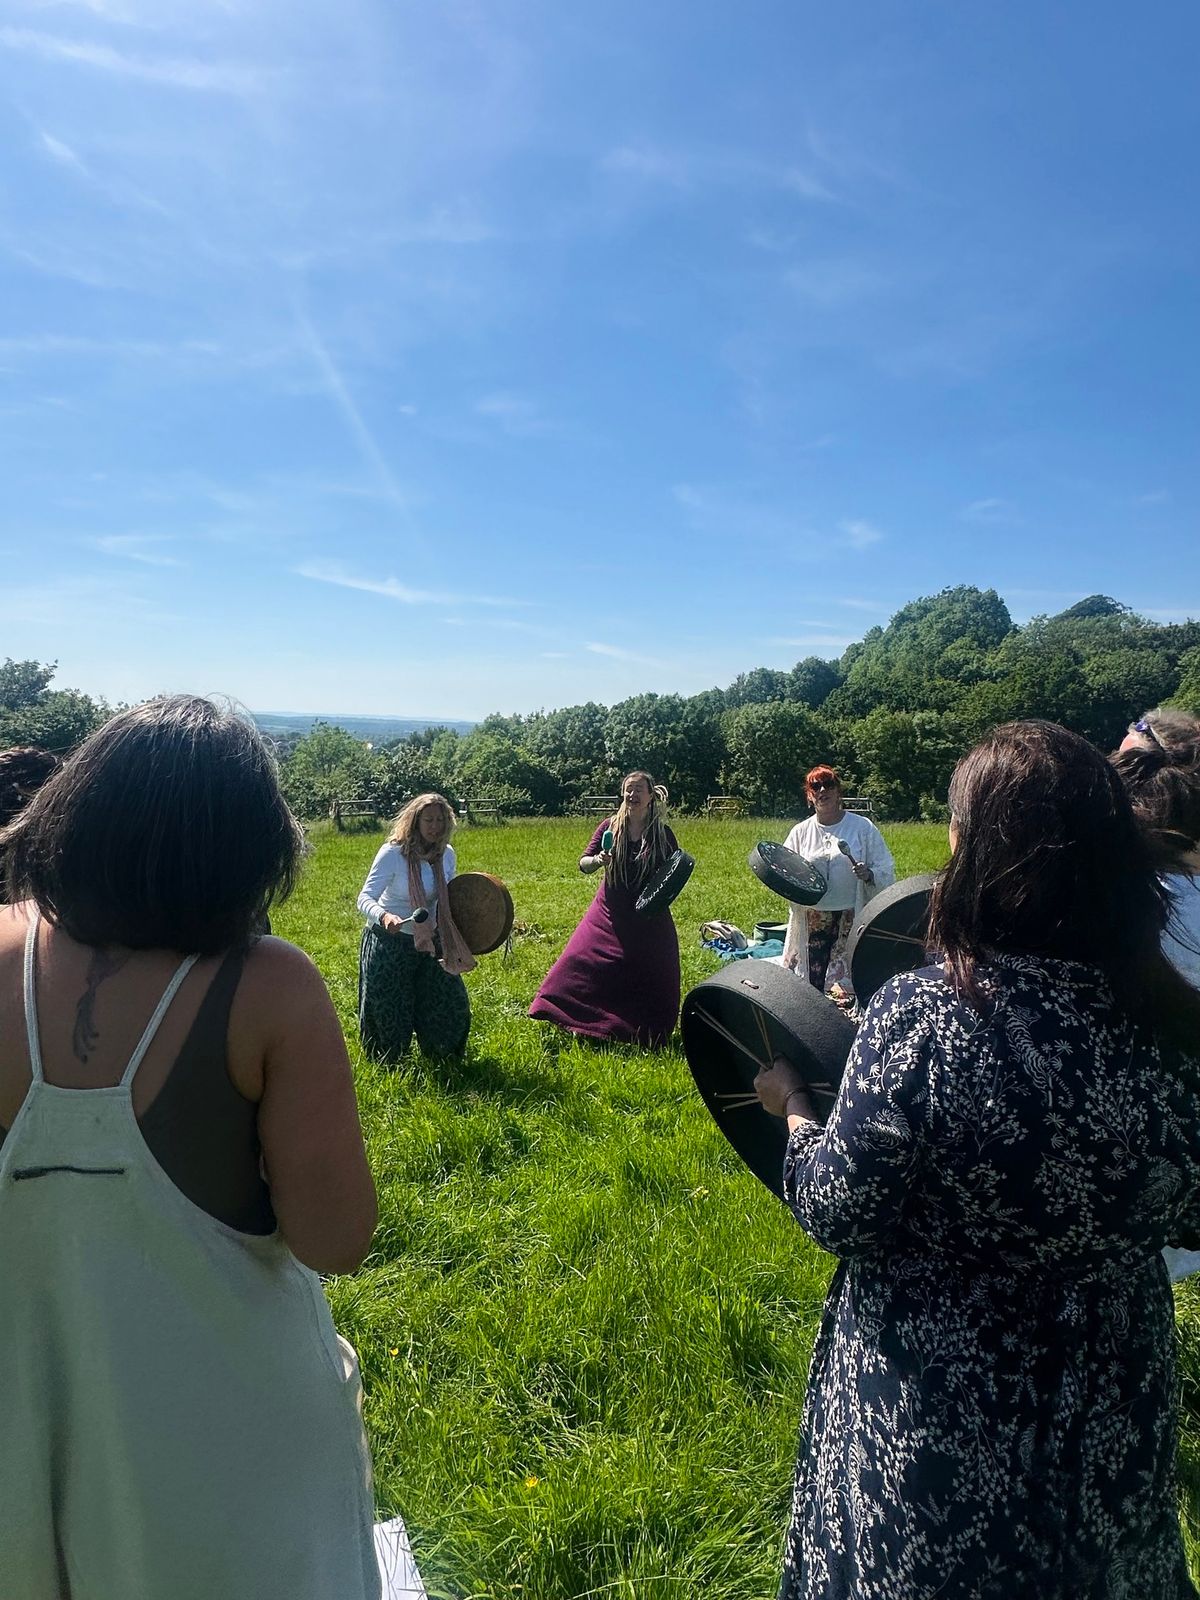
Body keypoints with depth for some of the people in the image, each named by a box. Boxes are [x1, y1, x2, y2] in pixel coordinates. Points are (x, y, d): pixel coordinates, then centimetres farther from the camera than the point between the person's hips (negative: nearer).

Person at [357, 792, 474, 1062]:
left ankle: (444, 1060, 36)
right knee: (388, 1012, 4)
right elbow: (365, 899, -28)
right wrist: (384, 917, -49)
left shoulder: (447, 853, -3)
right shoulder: (393, 853, -21)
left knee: (452, 1003, 10)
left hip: (429, 941, 5)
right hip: (389, 942, -5)